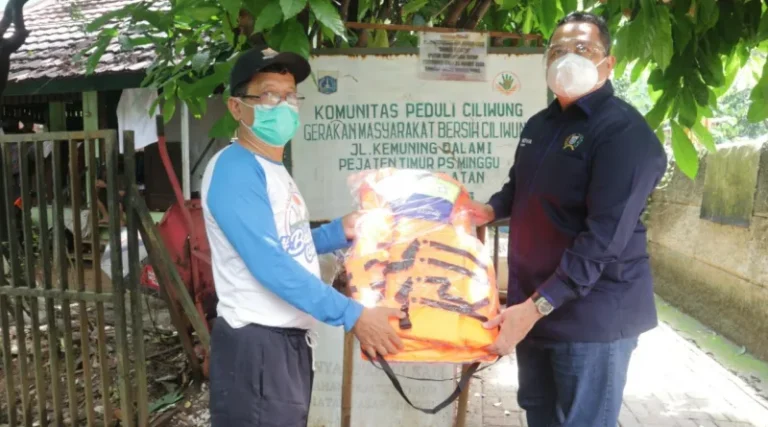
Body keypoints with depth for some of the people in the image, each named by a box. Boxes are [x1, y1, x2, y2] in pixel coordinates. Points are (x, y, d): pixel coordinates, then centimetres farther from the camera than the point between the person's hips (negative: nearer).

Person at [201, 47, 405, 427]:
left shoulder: (273, 169, 13)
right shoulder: (234, 169, -18)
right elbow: (269, 263, -26)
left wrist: (341, 231, 5)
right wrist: (352, 315, -25)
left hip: (291, 338, 10)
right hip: (256, 343, -10)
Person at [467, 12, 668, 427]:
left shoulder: (624, 133, -17)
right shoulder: (538, 124, 9)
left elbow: (604, 237, -25)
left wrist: (536, 306, -28)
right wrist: (491, 210, 2)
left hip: (592, 313, -7)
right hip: (531, 303, 8)